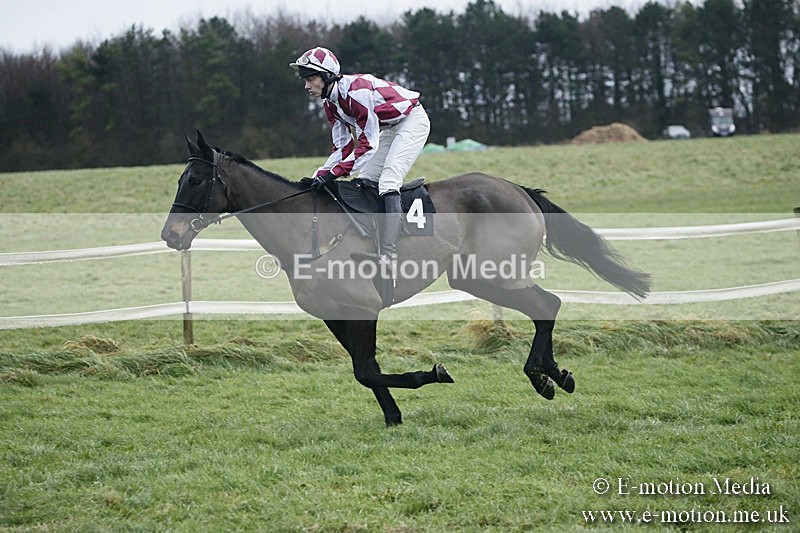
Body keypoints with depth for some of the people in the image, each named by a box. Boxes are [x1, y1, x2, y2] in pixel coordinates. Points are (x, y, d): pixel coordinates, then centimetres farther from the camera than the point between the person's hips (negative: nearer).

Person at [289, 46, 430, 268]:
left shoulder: (356, 90, -31)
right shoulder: (330, 102, -2)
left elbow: (368, 143, -32)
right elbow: (343, 147, 2)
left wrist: (335, 173, -34)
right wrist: (319, 176, -10)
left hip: (412, 121, -10)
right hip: (387, 129, 10)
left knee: (388, 181, -22)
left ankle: (388, 254, -31)